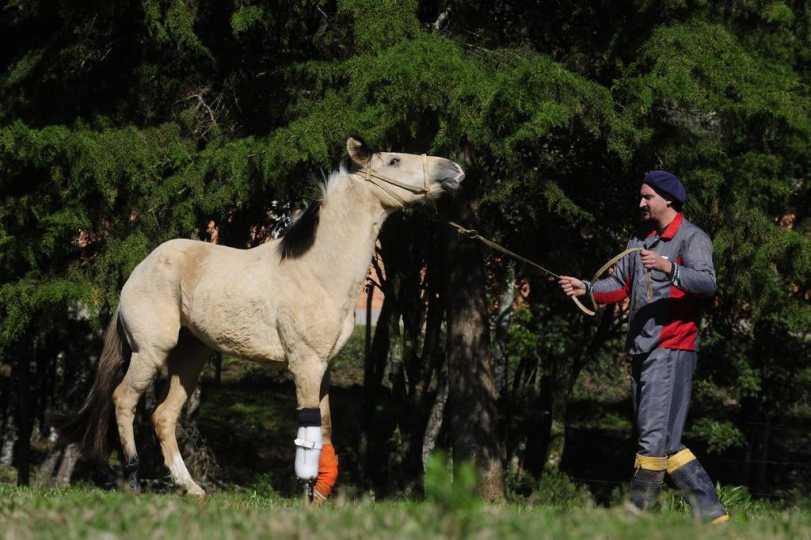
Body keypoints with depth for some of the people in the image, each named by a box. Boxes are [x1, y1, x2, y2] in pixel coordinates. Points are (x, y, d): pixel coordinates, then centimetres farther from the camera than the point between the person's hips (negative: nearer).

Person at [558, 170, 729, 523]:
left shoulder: (692, 239, -6)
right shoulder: (640, 240, 19)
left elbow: (707, 283, -22)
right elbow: (620, 285, 19)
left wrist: (670, 269, -38)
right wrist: (586, 288, 2)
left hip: (671, 349, -9)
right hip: (641, 349, 9)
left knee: (654, 437, -12)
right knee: (664, 443, 8)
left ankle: (636, 513, -10)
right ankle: (711, 511, 10)